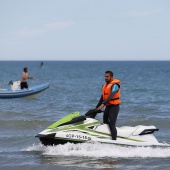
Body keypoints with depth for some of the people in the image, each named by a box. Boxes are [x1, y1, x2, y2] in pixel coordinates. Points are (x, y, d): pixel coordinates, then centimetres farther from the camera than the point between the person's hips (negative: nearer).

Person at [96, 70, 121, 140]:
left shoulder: (115, 85, -12)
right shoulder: (105, 85, 16)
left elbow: (111, 96, -25)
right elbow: (102, 97, 22)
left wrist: (103, 104, -34)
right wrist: (97, 107, 19)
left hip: (114, 106, -9)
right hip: (108, 107, 9)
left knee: (112, 125, -15)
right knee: (105, 123, 8)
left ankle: (114, 140, -17)